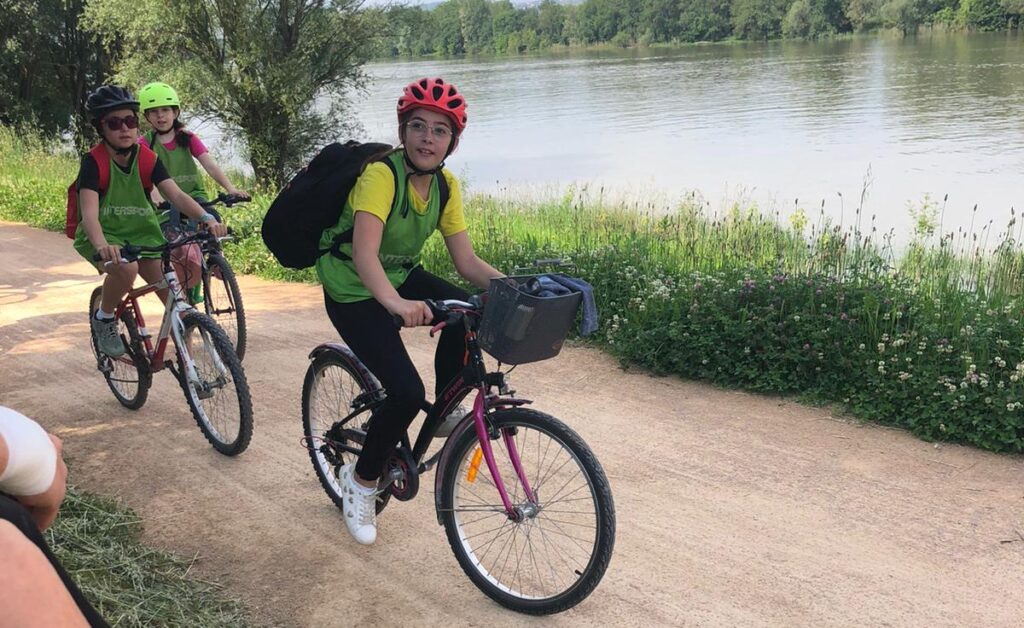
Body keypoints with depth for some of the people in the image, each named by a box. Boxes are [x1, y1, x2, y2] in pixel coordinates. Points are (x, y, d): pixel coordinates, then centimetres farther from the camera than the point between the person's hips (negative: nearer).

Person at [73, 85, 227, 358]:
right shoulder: (94, 162, -17)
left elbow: (177, 195, -18)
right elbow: (90, 214, -30)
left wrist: (207, 218, -38)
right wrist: (102, 245, -51)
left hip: (142, 233, 4)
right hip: (104, 235, -3)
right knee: (126, 268, -37)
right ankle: (104, 319, -7)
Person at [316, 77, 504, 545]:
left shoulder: (446, 186, -6)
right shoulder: (381, 175, -27)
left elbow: (467, 261, -9)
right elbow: (364, 251, -42)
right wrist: (397, 304, -59)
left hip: (401, 278, 6)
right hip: (353, 292, -6)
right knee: (406, 392, -19)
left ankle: (446, 411, 2)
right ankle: (362, 480, 7)